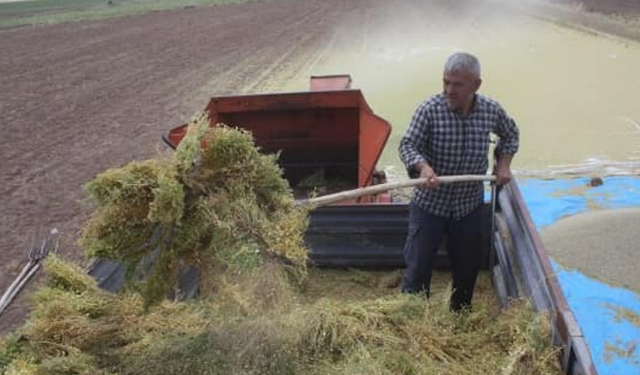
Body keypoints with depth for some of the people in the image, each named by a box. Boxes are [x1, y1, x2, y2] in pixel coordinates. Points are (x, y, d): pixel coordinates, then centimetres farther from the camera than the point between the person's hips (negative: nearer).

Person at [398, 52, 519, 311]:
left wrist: (504, 163, 2)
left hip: (470, 205, 3)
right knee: (418, 266, 0)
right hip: (429, 203, -3)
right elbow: (408, 145, -17)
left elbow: (511, 134, 15)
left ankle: (460, 315, 38)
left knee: (467, 267, 15)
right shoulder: (430, 109, -15)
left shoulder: (492, 110, -5)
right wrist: (423, 166, -36)